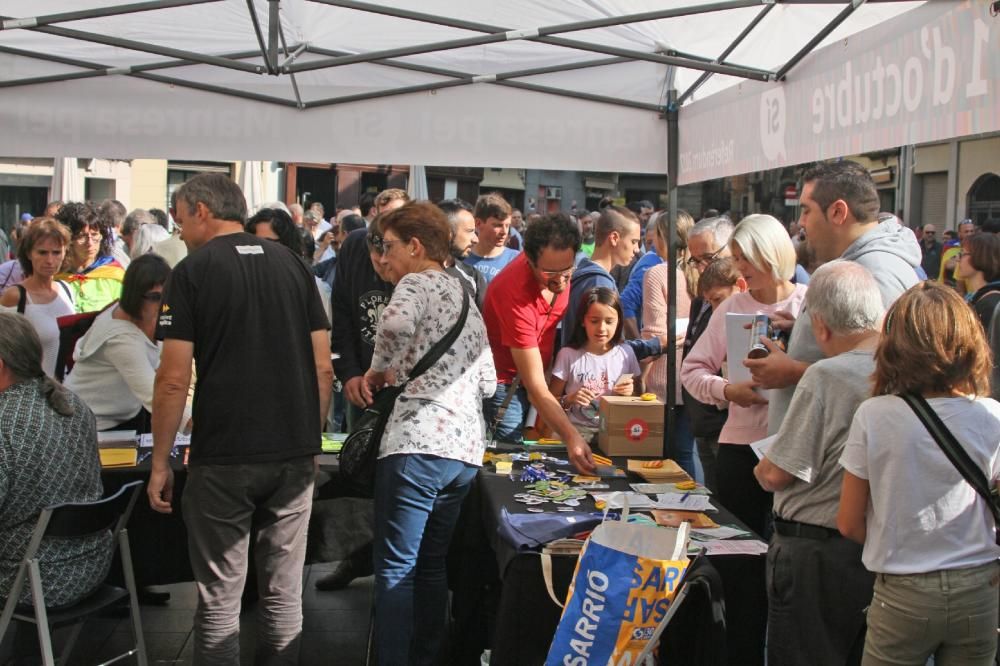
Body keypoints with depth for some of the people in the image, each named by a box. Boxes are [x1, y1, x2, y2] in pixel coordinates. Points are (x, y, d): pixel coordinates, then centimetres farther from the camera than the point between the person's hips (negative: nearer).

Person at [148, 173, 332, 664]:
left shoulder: (192, 273, -4)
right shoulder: (293, 265, 8)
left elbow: (174, 378, -8)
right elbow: (323, 369, 8)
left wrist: (160, 462, 0)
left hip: (224, 458, -4)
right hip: (295, 456, 4)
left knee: (219, 599, 5)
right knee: (283, 594, 12)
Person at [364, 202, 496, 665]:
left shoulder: (416, 283, -1)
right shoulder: (467, 300, 23)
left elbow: (394, 325, -25)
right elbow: (488, 383, 20)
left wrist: (380, 371, -8)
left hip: (418, 444, -8)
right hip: (466, 448, 8)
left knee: (395, 568, -2)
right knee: (431, 566, 15)